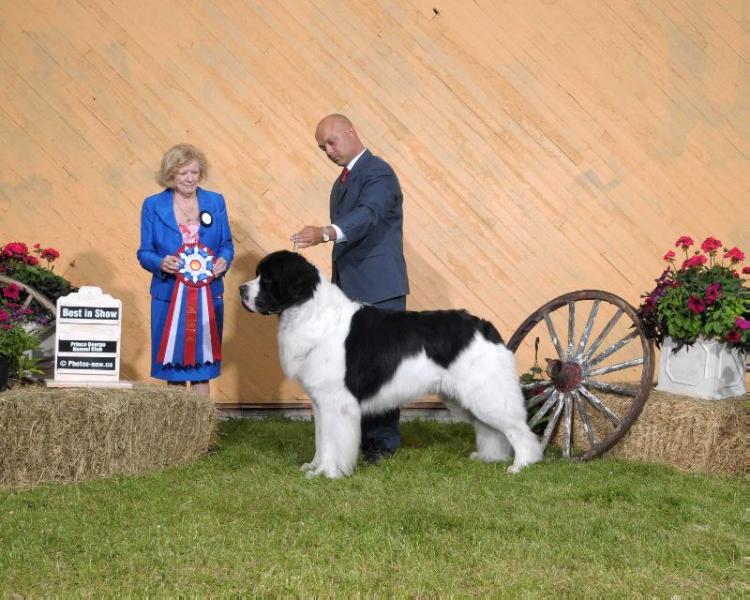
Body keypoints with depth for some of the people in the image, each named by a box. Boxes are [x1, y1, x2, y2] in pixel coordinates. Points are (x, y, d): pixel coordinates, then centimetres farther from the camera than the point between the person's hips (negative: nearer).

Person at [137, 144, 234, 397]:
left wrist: (223, 261, -10)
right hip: (169, 296, -1)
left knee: (202, 366, 4)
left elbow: (227, 244, 12)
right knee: (173, 370, 4)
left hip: (208, 297, 1)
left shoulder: (215, 202, 8)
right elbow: (144, 252, 3)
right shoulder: (153, 205, 3)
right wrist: (161, 263, -18)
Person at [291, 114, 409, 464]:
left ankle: (382, 441, 5)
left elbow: (366, 215, -28)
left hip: (379, 290, -8)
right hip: (348, 289, 8)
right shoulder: (342, 181, 19)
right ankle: (357, 435, 13)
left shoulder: (378, 173, -9)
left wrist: (325, 233, -45)